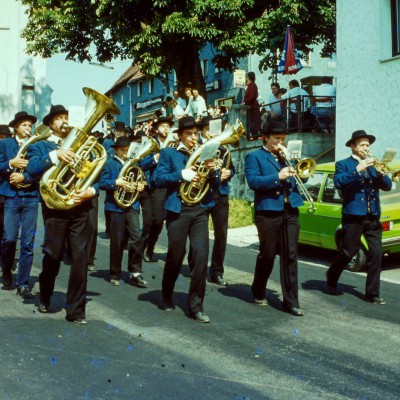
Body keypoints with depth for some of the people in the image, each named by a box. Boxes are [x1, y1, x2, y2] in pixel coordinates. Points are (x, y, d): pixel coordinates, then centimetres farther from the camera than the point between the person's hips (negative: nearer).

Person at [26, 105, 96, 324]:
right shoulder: (40, 146, 8)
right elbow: (32, 169, -13)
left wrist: (91, 190, -11)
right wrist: (55, 154, -25)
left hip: (80, 206, 3)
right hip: (55, 207, -2)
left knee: (80, 258, -1)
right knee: (52, 256, 3)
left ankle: (76, 309, 6)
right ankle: (45, 297, 31)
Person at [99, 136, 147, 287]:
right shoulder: (109, 164, 1)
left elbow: (137, 180, 22)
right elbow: (102, 183, -7)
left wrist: (140, 185, 0)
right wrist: (116, 183, -22)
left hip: (132, 205, 4)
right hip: (116, 207, -4)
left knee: (136, 238, -7)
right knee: (117, 242, 2)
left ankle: (135, 273, 0)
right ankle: (115, 275, 14)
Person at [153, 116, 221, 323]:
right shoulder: (168, 153, 5)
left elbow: (216, 184, 11)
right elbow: (158, 179, -6)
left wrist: (213, 171, -10)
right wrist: (181, 175, -18)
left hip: (200, 210, 3)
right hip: (178, 210, -3)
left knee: (201, 255, -8)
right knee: (175, 257, 6)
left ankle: (196, 305, -1)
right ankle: (167, 298, 29)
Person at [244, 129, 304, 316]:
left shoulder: (285, 157, 21)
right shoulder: (254, 157, 3)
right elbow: (253, 181, -12)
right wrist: (278, 177, -19)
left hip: (290, 212, 5)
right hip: (268, 212, -5)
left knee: (290, 256, 1)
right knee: (267, 255, 7)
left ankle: (291, 301, 4)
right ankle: (259, 292, 28)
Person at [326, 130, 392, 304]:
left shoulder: (372, 165, 17)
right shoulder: (343, 164, 3)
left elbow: (387, 186, 10)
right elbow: (338, 182, -16)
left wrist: (380, 173, -8)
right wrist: (357, 169, -22)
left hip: (373, 217, 4)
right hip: (353, 216, -4)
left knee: (376, 254, -2)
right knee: (348, 253, 4)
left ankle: (372, 293, 6)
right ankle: (331, 278, 30)